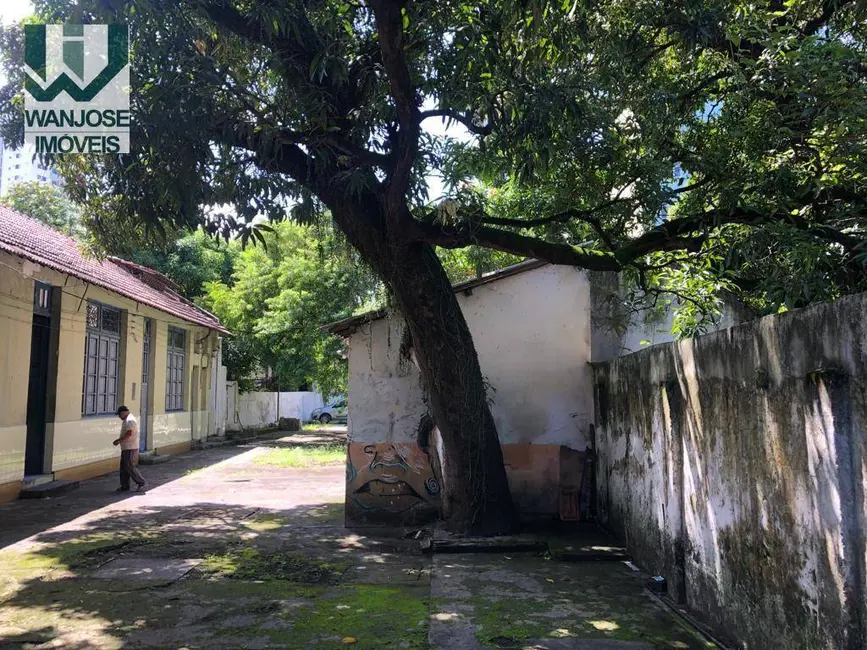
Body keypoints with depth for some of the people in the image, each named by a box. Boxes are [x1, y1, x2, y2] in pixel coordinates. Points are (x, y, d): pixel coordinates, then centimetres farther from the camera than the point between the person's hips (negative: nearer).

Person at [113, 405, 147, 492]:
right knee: (123, 467, 13)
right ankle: (124, 486, 19)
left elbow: (129, 433, -26)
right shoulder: (127, 420, 18)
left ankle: (142, 483, -4)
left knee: (130, 467, -9)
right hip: (126, 448, 11)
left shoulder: (130, 420, -16)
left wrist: (119, 441, -19)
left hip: (130, 449, -11)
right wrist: (119, 440, 13)